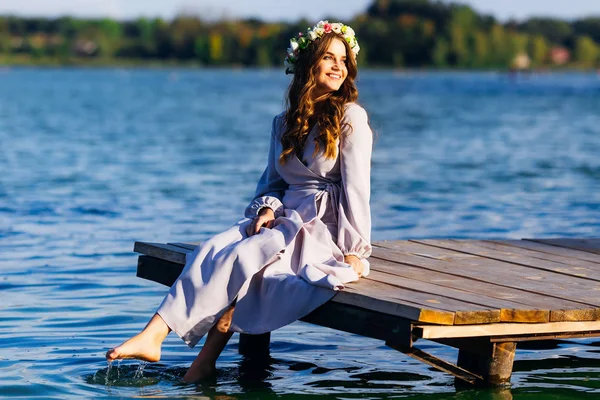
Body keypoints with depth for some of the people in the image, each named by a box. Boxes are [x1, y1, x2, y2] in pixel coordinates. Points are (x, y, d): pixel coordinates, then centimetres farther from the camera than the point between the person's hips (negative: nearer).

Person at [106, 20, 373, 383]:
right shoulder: (284, 123, 15)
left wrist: (353, 250, -13)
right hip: (285, 218, 6)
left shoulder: (350, 116, -4)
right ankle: (153, 336, -33)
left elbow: (355, 186, -9)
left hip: (325, 225, -5)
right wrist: (267, 208, -4)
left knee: (242, 255, -29)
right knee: (212, 250, -23)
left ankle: (207, 361, -27)